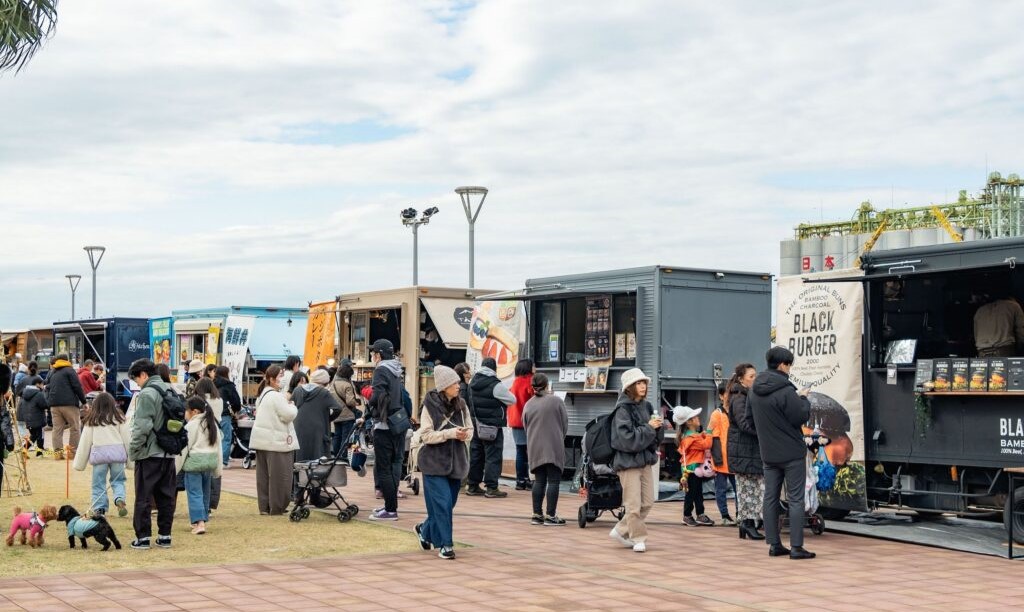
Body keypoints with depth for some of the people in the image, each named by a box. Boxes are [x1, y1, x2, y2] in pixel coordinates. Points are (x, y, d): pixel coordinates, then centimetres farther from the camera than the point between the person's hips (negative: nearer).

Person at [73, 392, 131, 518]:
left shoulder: (91, 421, 8)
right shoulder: (119, 419, 8)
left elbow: (85, 443, 8)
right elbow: (127, 440, 8)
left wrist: (79, 463, 13)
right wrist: (131, 461, 14)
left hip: (99, 453, -1)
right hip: (117, 453, 1)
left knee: (99, 483, 9)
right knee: (118, 480, 14)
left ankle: (99, 509, 5)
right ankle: (120, 499, -11)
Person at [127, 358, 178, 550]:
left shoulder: (146, 394, -14)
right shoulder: (170, 391, 11)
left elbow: (142, 427, -18)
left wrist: (133, 450, -8)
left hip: (149, 454, -7)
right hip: (169, 454, 7)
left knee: (143, 497, 1)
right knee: (167, 496, 11)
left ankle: (143, 537, 3)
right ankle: (164, 535, 14)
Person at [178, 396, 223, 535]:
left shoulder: (191, 426, -11)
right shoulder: (213, 424, 12)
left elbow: (184, 447, -12)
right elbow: (218, 445, 15)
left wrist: (176, 467, -6)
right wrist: (217, 467, 19)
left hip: (194, 461, -7)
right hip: (211, 460, 7)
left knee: (194, 492, -5)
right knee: (205, 491, 17)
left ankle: (199, 522, -16)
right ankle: (202, 519, 26)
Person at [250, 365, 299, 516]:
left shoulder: (262, 394, 15)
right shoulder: (276, 396, -17)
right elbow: (288, 415, -19)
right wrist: (293, 407, 0)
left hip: (261, 439, 10)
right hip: (276, 441, -10)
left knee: (264, 475, 12)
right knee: (279, 475, -2)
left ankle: (264, 506, 16)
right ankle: (277, 507, 2)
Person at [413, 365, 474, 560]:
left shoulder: (461, 405, 4)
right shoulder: (430, 406, -8)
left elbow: (470, 430, 9)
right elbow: (427, 435, -12)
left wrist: (464, 434, -14)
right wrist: (451, 433, -22)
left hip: (456, 461, 5)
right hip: (435, 461, -5)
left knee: (449, 503, 11)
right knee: (442, 503, -9)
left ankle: (425, 530, 34)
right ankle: (444, 544, 1)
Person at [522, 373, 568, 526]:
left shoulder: (528, 405, 6)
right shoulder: (556, 401, -3)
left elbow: (525, 428, 12)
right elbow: (565, 424, 2)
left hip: (535, 449, 4)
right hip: (554, 447, -4)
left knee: (539, 481, 10)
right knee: (553, 481, 0)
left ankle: (537, 515, 9)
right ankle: (550, 515, -2)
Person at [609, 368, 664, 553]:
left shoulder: (646, 406, 8)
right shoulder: (623, 409, -12)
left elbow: (657, 438, 13)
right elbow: (627, 438, -20)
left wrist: (658, 426, -8)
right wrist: (648, 427, -17)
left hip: (646, 460, 7)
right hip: (628, 461, -7)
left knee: (647, 502, 11)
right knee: (634, 504, -4)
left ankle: (620, 531, 24)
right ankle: (639, 539, 11)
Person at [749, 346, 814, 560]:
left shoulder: (754, 392, 5)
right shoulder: (785, 391, -20)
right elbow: (802, 416, -16)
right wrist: (803, 398, 3)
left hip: (768, 454, 7)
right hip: (792, 453, -7)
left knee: (770, 498, 10)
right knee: (795, 499, -1)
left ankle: (774, 544, 13)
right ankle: (796, 547, -2)